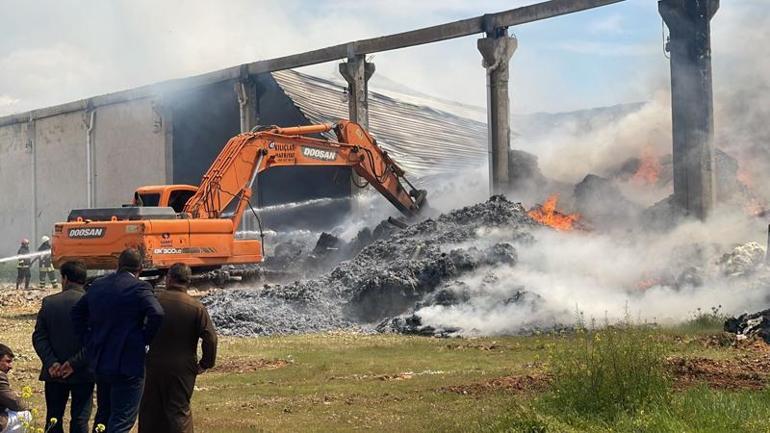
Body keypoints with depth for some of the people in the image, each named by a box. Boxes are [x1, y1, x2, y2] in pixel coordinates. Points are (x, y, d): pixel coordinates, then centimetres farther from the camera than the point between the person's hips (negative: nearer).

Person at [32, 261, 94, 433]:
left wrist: (51, 362, -9)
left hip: (54, 373, 2)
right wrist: (75, 363, -12)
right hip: (82, 373, -2)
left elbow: (39, 337, -4)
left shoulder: (48, 302, -2)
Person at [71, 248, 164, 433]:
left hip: (100, 362, 7)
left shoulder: (97, 285, 8)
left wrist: (89, 342, 13)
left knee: (103, 415, 20)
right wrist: (144, 340, -10)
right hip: (128, 363, -7)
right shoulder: (139, 288, -12)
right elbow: (156, 314, -26)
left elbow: (77, 312, 15)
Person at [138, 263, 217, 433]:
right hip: (183, 368, -1)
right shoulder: (197, 307, -6)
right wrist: (205, 364, 0)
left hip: (154, 366, 1)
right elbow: (210, 338, -11)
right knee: (179, 410, 4)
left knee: (150, 409, 14)